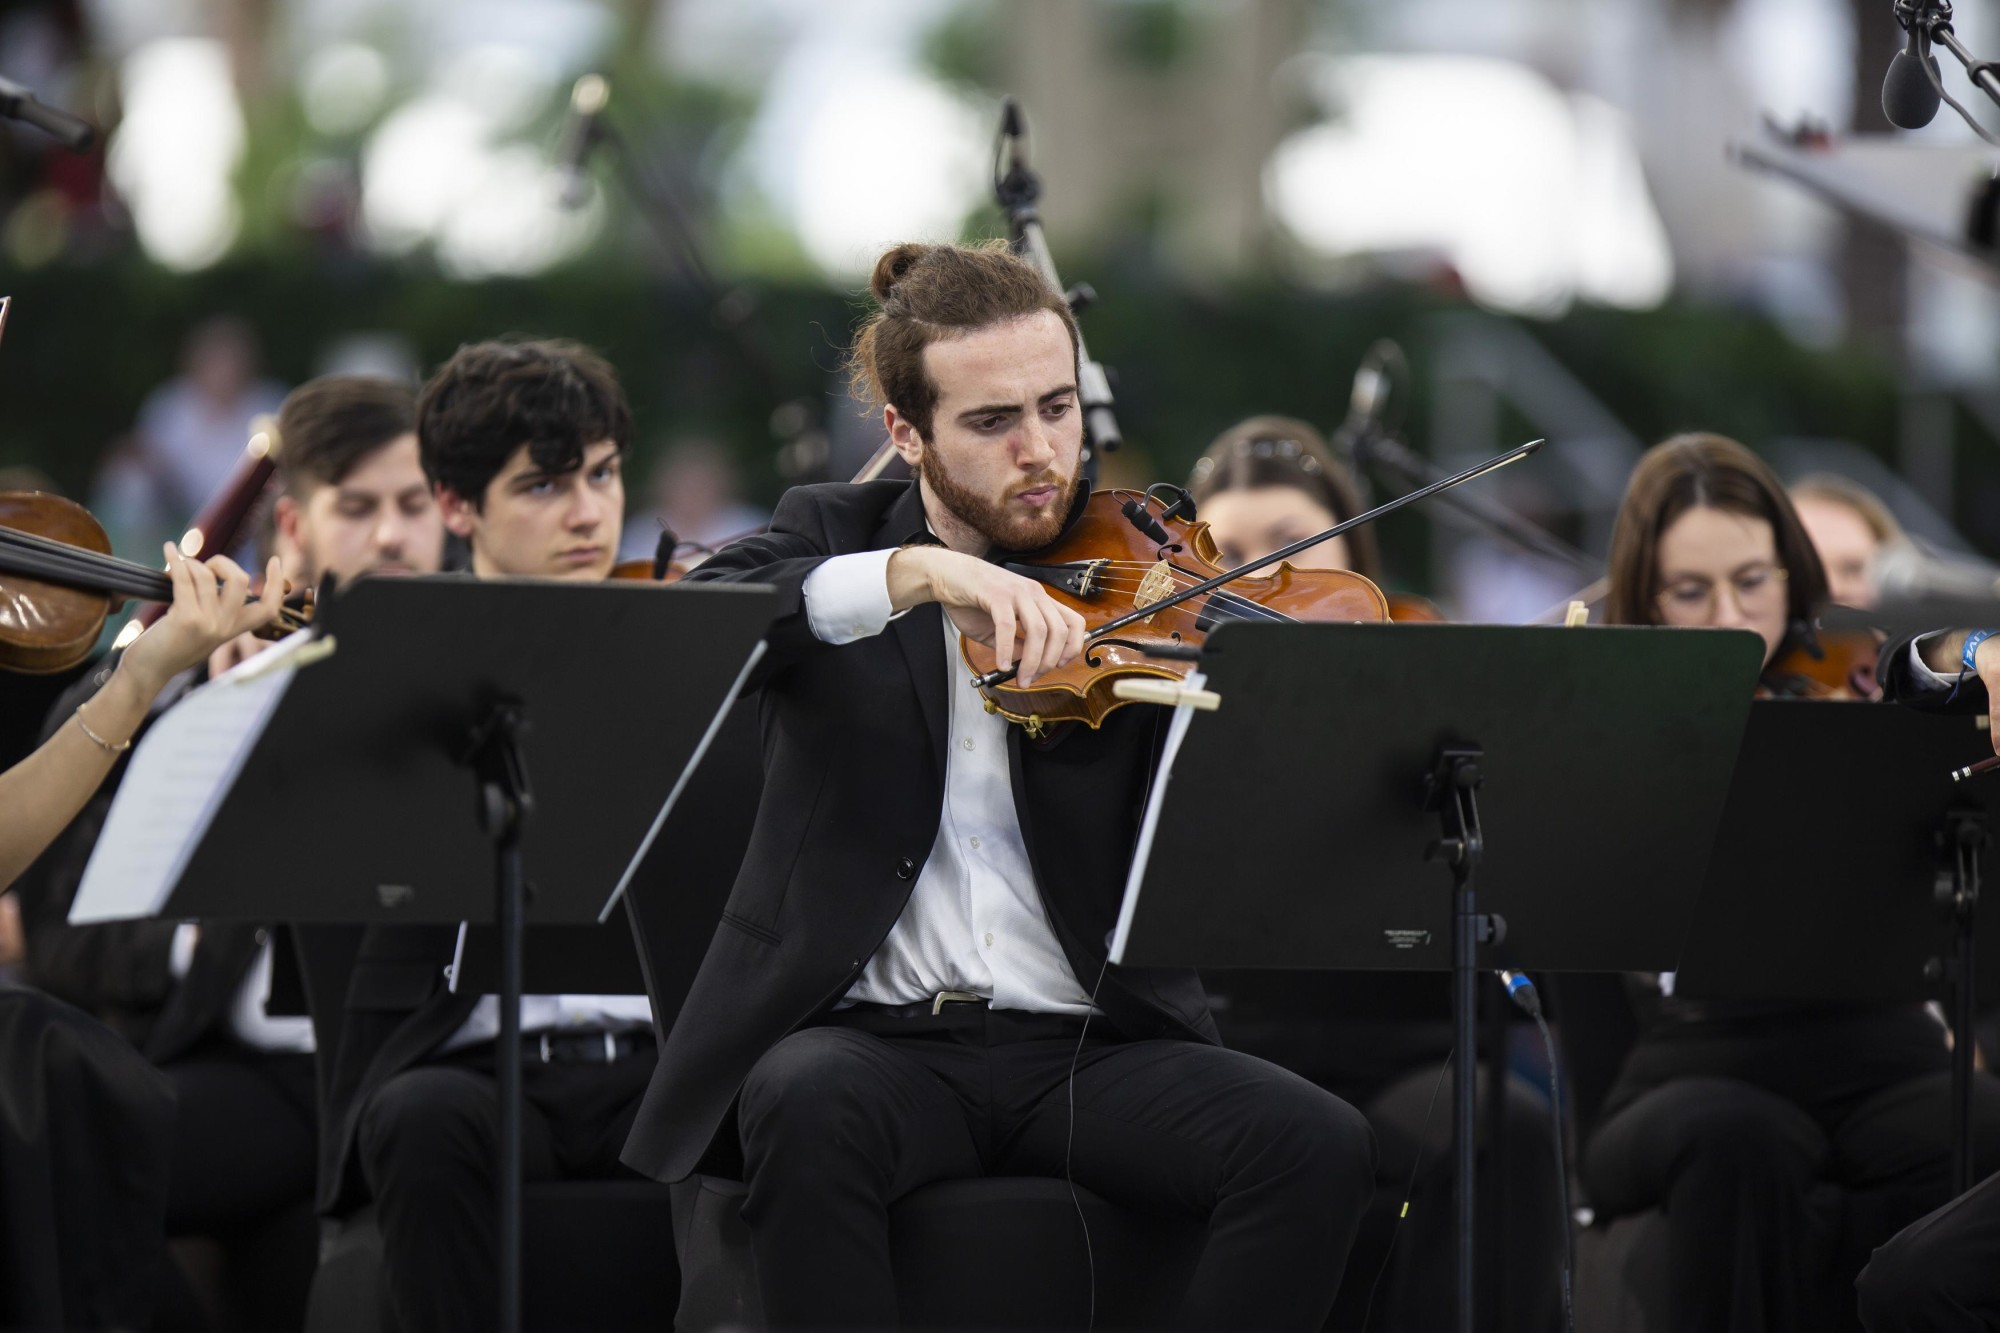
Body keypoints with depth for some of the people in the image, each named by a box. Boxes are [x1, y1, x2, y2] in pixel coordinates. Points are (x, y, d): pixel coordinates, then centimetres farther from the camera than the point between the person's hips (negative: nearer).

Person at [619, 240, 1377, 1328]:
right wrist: (913, 571, -28)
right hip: (872, 1031, -2)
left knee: (1321, 1148, -25)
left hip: (1088, 1044, 2)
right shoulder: (832, 537, 10)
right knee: (809, 1110, -37)